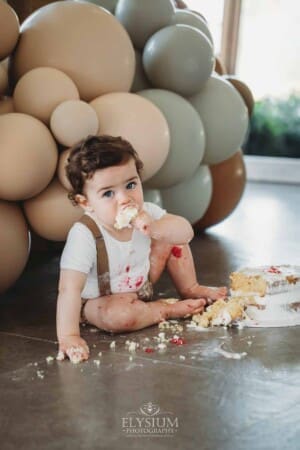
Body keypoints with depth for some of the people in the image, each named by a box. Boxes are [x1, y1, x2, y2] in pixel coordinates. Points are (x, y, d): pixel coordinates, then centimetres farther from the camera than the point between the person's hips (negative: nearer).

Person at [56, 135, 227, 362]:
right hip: (100, 299, -5)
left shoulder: (145, 213, -18)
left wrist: (154, 229, -38)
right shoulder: (84, 236, -36)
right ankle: (166, 309, -10)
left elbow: (186, 231, -18)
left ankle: (190, 289, 13)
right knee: (118, 315, -38)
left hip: (141, 283, 6)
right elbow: (69, 289, -38)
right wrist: (68, 336, -45)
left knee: (171, 237, -6)